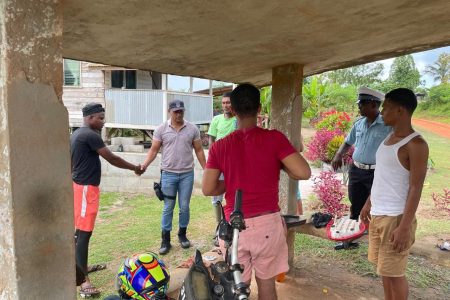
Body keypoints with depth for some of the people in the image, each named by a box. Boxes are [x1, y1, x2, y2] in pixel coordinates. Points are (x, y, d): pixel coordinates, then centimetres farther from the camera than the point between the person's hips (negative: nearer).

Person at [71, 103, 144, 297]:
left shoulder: (77, 134, 13)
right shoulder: (90, 135, -17)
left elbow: (71, 162, 20)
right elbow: (112, 159, -16)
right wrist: (134, 168, -4)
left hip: (79, 185, 10)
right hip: (86, 188, -10)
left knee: (80, 229, 19)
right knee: (84, 232, -8)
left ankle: (81, 266, 34)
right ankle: (84, 280, -4)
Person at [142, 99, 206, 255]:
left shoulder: (192, 129, 0)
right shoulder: (161, 129, -1)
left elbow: (199, 151, 5)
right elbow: (154, 150, 0)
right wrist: (144, 165, -15)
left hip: (187, 174, 1)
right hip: (168, 174, -1)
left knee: (184, 207, 9)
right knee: (168, 208, 7)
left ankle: (182, 234, 28)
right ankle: (165, 240, 17)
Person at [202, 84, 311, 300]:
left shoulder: (219, 146, -4)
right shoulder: (274, 138, -9)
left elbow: (207, 189, -2)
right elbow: (304, 173, -14)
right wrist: (279, 166, 4)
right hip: (267, 223, -1)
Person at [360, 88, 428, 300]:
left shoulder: (415, 145, -16)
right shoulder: (389, 138, 9)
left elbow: (416, 188, -18)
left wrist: (405, 227, -20)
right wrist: (369, 203, 18)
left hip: (396, 218, -8)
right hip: (378, 215, 8)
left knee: (393, 272, 5)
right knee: (383, 267, 19)